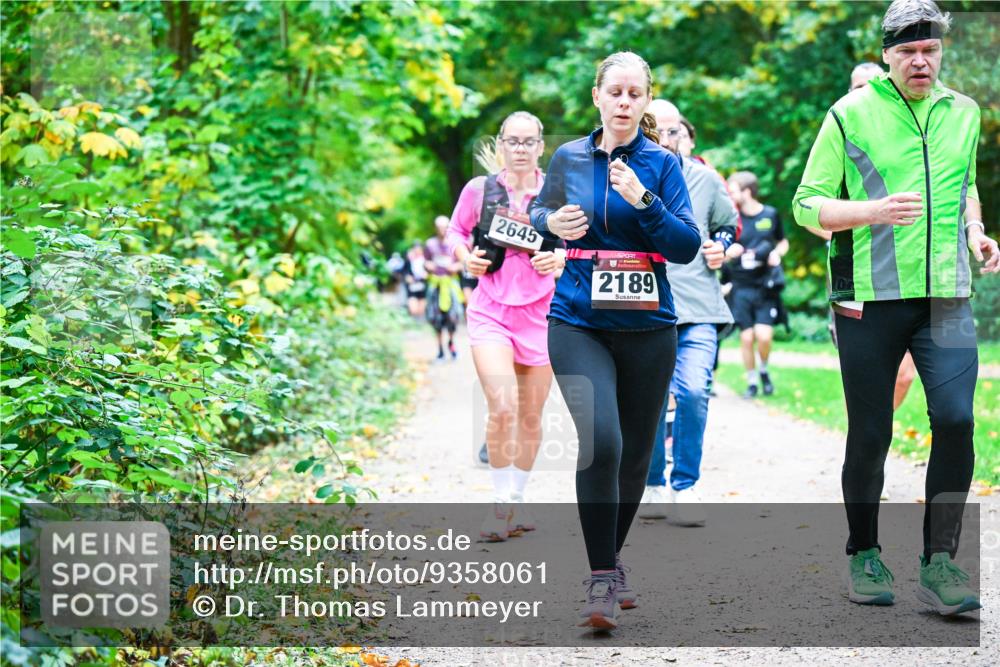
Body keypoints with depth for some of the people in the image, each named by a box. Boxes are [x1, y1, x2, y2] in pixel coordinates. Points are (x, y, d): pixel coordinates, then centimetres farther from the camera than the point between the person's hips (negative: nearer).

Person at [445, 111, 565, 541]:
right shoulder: (479, 189, 0)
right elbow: (455, 232, 13)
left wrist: (561, 260, -12)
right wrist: (466, 257, -6)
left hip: (541, 312, 2)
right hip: (491, 309, -2)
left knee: (531, 416, 10)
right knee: (502, 408, -17)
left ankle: (518, 497, 29)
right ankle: (501, 502, -3)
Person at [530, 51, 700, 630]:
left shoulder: (662, 164, 0)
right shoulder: (569, 158, 5)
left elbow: (688, 247, -7)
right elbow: (539, 212, 21)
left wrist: (644, 201, -20)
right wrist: (552, 223, -1)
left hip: (647, 327, 1)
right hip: (578, 323, -1)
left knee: (635, 455, 12)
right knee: (600, 441, -20)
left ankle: (613, 556, 36)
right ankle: (602, 580, -14)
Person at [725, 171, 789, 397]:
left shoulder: (771, 215, 3)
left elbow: (783, 242, 18)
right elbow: (722, 252, 7)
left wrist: (777, 253, -3)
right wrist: (729, 252, -15)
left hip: (766, 285, -1)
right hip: (741, 287, 1)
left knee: (764, 335, -12)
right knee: (747, 337, -1)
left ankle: (764, 370, 17)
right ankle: (752, 382, 16)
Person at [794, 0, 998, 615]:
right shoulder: (851, 115, -1)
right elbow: (807, 204, -1)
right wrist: (873, 210, -17)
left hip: (946, 296, 3)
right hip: (870, 299, -3)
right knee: (870, 434, 4)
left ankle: (939, 563, -3)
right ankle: (864, 555, 21)